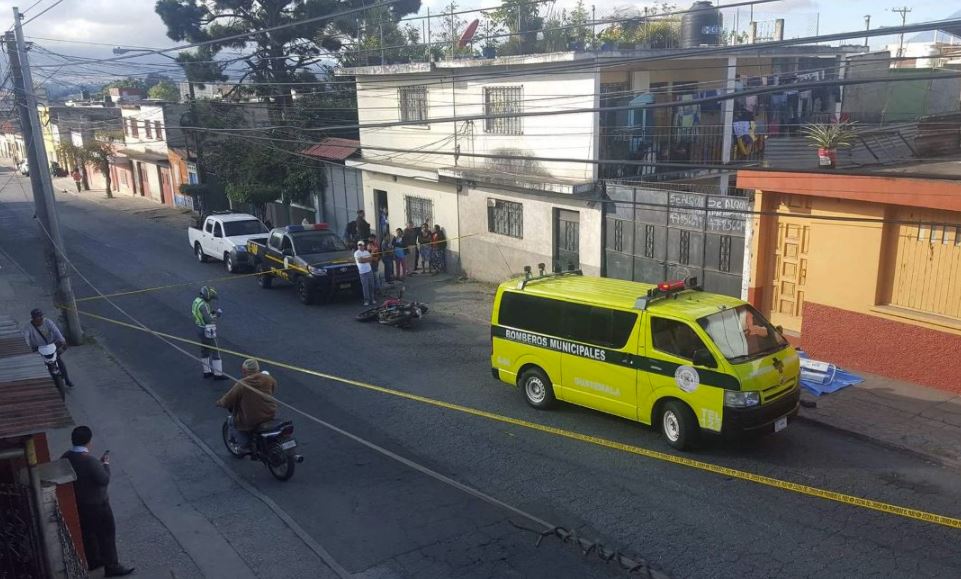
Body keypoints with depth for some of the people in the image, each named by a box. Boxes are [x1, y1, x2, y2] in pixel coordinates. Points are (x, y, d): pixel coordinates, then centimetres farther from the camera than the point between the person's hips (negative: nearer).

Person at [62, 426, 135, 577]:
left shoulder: (65, 457, -6)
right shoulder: (89, 461, -31)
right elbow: (104, 480, -21)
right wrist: (106, 464, -9)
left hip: (77, 503, 8)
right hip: (96, 505, -8)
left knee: (87, 533, 24)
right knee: (107, 534, 7)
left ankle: (93, 561, 40)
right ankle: (111, 567, 17)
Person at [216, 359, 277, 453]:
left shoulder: (241, 385, -19)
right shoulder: (269, 379, -7)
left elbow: (226, 402, -11)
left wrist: (219, 403, 12)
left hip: (250, 422, -4)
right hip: (270, 416, 4)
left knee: (231, 422, 22)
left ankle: (245, 445, 18)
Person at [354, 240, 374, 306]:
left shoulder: (367, 252, 16)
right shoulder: (357, 253, -1)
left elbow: (370, 259, 4)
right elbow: (360, 260, -14)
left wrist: (363, 259, -8)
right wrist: (367, 259, -2)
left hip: (369, 270, 5)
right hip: (362, 271, -5)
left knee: (370, 285, 5)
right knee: (365, 286, -6)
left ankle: (371, 299, 13)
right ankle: (366, 300, -2)